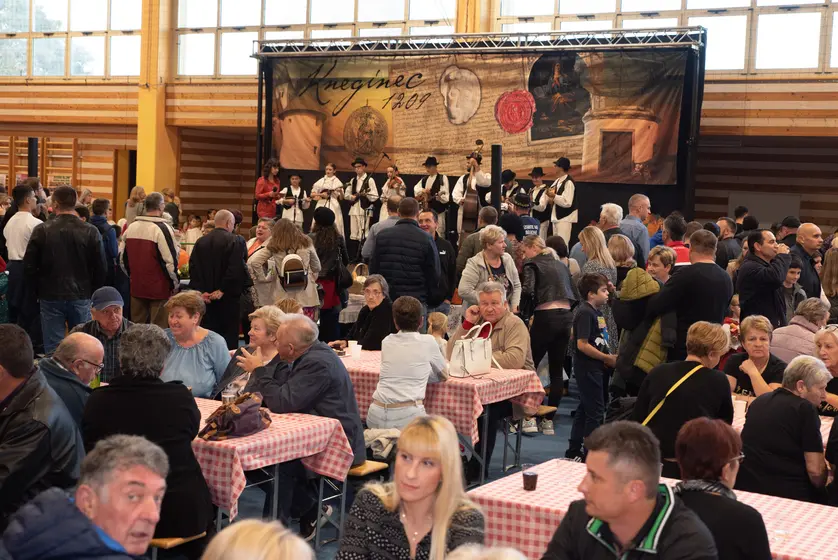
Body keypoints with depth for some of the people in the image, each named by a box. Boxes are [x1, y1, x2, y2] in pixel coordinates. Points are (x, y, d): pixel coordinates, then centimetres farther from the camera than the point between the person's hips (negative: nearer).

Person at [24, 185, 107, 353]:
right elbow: (100, 269, -4)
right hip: (81, 297, 1)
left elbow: (29, 267, -4)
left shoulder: (41, 231, -7)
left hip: (50, 297, 0)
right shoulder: (91, 232, -6)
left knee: (53, 349, 4)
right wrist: (92, 292, 10)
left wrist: (39, 288, 11)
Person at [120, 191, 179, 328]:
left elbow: (122, 258, 13)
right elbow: (170, 260, -17)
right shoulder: (162, 228, -14)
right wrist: (175, 283, -3)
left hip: (136, 287, 6)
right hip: (159, 289, -6)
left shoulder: (131, 227, 6)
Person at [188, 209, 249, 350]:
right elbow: (235, 269, -19)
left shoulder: (201, 242, 7)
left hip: (205, 297, 5)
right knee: (229, 333, 2)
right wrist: (223, 290, -14)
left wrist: (200, 290, -3)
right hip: (228, 297, -4)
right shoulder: (236, 241, -10)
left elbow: (193, 268, 1)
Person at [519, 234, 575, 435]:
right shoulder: (560, 264, 20)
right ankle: (549, 420, 9)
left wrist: (524, 317, -4)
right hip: (566, 316, 7)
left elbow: (527, 291, -15)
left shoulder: (532, 264, 1)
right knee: (557, 370, 8)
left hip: (546, 318, -6)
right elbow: (574, 295, 18)